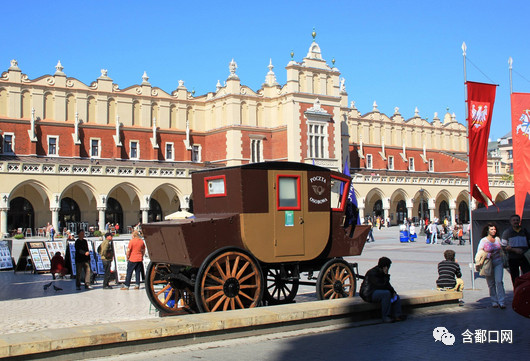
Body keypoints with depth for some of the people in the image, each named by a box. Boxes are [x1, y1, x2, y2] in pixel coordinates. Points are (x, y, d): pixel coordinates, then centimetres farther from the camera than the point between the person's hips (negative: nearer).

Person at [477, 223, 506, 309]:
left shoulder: (497, 239, 8)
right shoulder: (483, 240, -3)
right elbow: (479, 253, -1)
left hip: (498, 262, 2)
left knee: (499, 281, -10)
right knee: (491, 283, 3)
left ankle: (501, 301, -7)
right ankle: (494, 301, 14)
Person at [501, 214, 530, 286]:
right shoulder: (507, 232, 2)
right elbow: (504, 247, -2)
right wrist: (514, 250, -14)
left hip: (524, 258, 2)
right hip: (512, 259, -2)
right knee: (515, 280, 3)